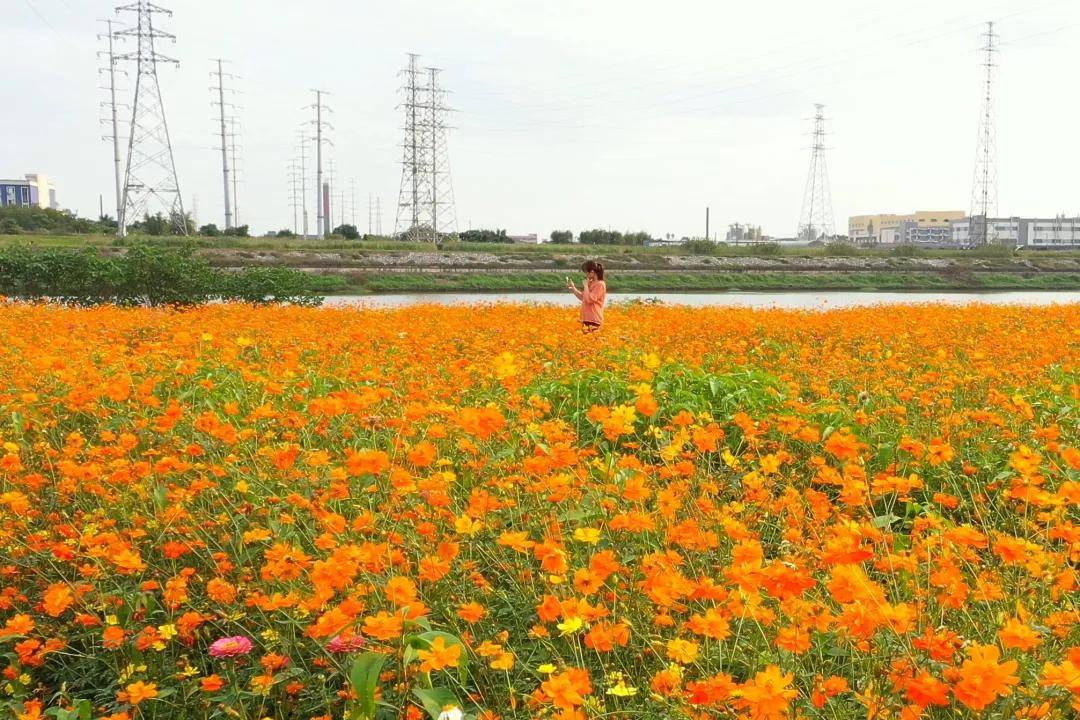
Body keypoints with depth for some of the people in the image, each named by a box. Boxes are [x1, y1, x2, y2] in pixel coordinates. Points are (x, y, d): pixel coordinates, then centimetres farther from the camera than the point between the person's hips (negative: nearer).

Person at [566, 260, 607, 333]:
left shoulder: (600, 284, -13)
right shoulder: (591, 283, 14)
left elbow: (589, 299, -21)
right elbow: (583, 297, 26)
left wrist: (585, 286, -10)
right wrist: (573, 288, 17)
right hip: (587, 319, 9)